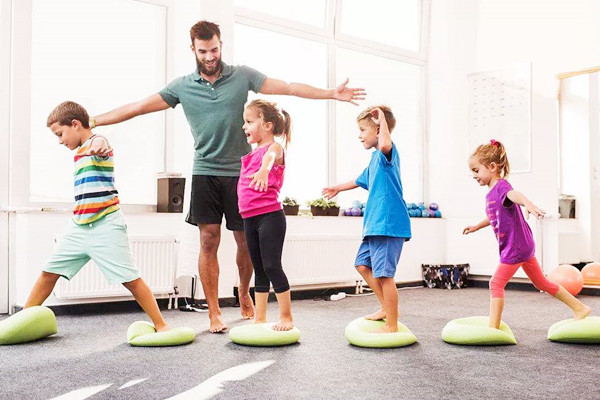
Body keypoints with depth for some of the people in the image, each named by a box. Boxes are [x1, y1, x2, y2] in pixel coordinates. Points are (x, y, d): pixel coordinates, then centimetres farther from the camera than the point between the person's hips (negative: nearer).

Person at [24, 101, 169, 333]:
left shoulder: (97, 141, -11)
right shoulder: (80, 152, 16)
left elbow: (100, 144, -39)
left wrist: (98, 147, -61)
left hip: (105, 226, -9)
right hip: (78, 227, 9)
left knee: (130, 279, -7)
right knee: (49, 272, 12)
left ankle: (161, 326, 1)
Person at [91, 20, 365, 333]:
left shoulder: (242, 76, 2)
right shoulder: (182, 87, 3)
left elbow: (289, 88, -2)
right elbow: (139, 107, 5)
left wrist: (332, 93, -9)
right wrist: (91, 121, 2)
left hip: (240, 172, 0)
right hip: (205, 174, 0)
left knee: (246, 241, 6)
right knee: (209, 241, -4)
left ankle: (245, 296, 31)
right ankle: (214, 312, 7)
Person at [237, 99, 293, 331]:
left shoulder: (274, 147, -8)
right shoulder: (251, 155, 17)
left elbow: (270, 156, -34)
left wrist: (264, 169, -54)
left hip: (270, 216, -8)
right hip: (250, 218, 8)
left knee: (272, 266, -6)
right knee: (259, 270, 12)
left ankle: (286, 316, 6)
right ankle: (259, 319, 20)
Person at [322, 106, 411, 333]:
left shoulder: (387, 152, -11)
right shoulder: (375, 158, 19)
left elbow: (385, 143, -40)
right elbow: (362, 180, 39)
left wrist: (382, 119, -26)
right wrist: (339, 188, 53)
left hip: (388, 223, -11)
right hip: (375, 224, 11)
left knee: (384, 274, -8)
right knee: (363, 265, 17)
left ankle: (392, 326, 2)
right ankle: (387, 308, 26)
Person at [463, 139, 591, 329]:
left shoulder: (501, 186, -17)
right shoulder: (491, 191, 11)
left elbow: (515, 195, -43)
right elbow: (494, 216, 30)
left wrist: (529, 204, -63)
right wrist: (477, 226, 41)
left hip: (516, 246, -10)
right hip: (523, 245, 10)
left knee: (496, 283, -7)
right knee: (541, 282, 19)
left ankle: (493, 328, -2)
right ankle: (580, 308, 29)